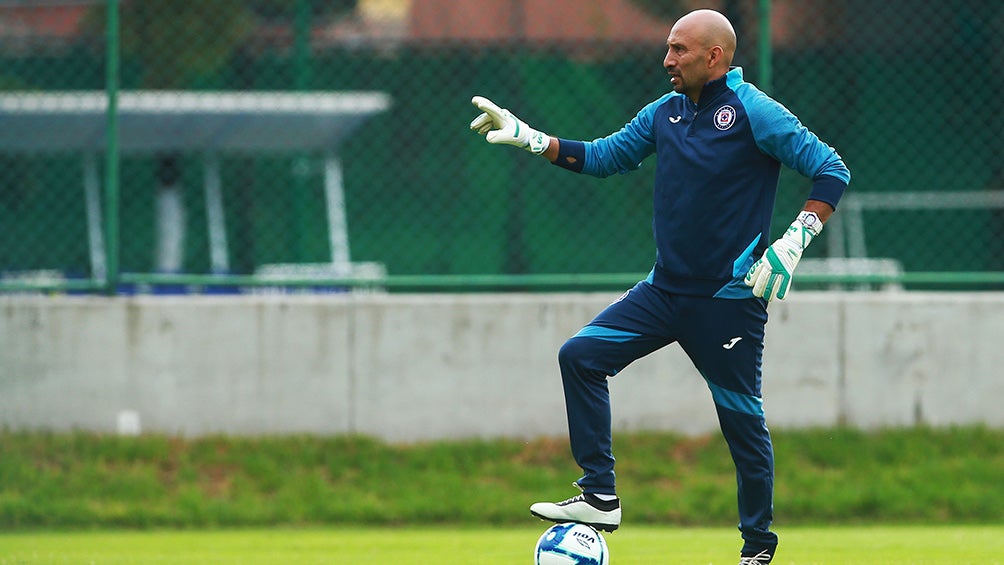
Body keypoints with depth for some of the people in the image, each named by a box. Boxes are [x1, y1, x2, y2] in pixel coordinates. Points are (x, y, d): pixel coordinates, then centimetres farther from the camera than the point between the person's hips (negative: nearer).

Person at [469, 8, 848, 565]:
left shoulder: (754, 113, -12)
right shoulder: (663, 113, 9)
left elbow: (831, 171, -12)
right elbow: (604, 156, 17)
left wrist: (793, 242, -21)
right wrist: (528, 137, 8)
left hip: (730, 300, -7)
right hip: (665, 290, 7)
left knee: (742, 420, 0)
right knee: (580, 355, -5)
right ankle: (599, 497, -3)